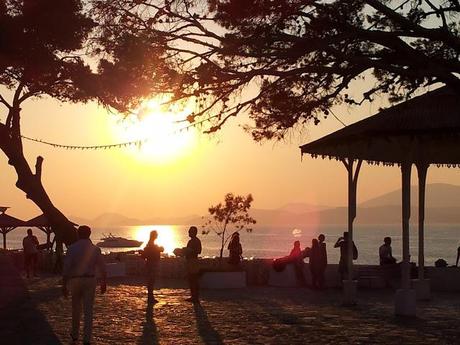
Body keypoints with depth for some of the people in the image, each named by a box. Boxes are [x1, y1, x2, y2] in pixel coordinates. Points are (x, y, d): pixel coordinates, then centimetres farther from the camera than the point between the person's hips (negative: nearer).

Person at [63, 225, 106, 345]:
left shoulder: (72, 248, -6)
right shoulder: (95, 249, -2)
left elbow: (66, 268, -9)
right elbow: (102, 268, 0)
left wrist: (64, 286, -5)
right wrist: (103, 283, 13)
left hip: (75, 280, 0)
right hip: (90, 280, 0)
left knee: (76, 308, 18)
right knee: (88, 311, 1)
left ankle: (75, 334, 33)